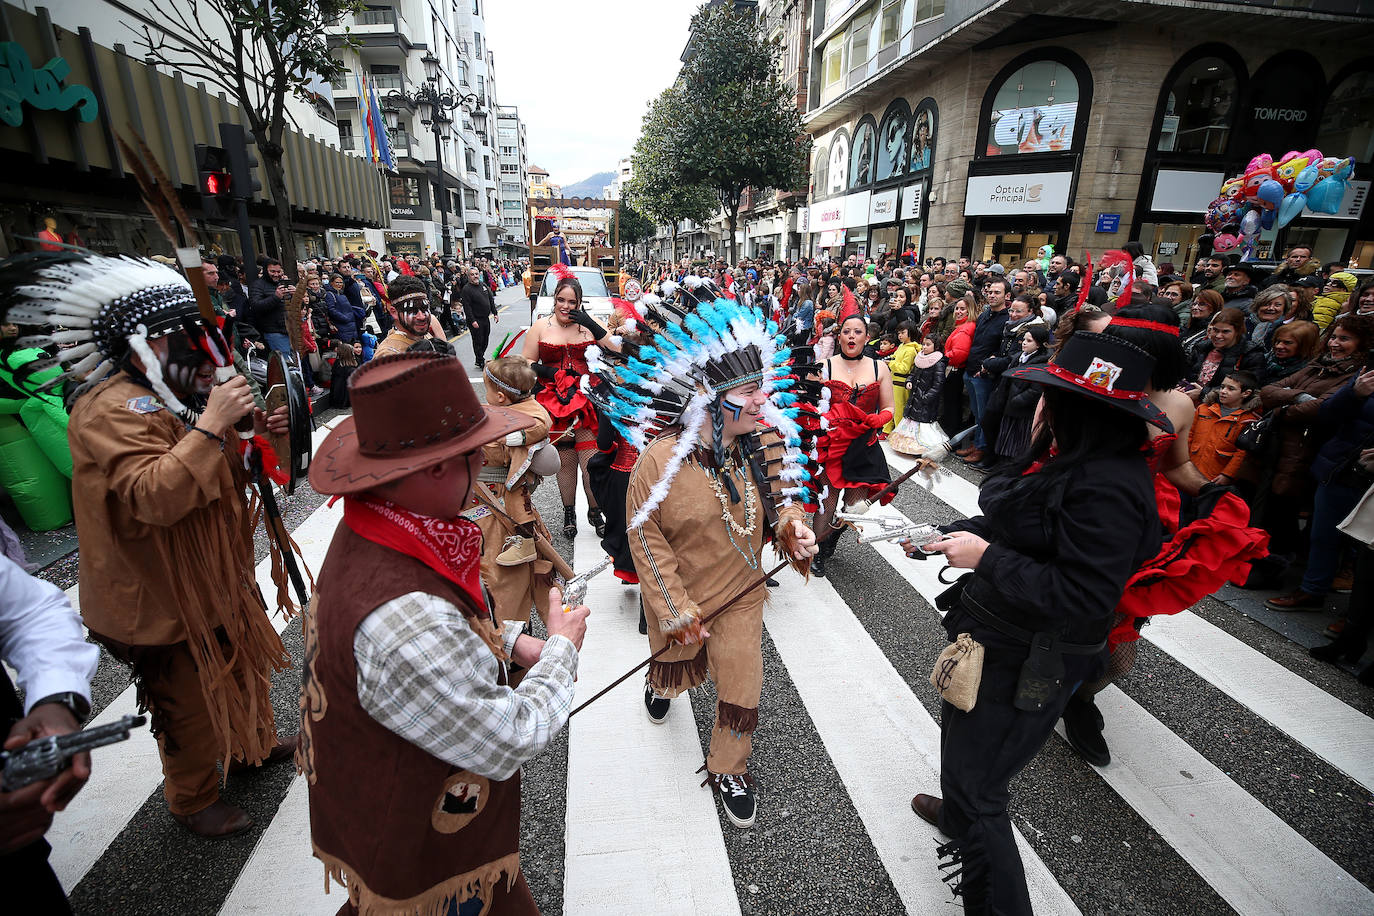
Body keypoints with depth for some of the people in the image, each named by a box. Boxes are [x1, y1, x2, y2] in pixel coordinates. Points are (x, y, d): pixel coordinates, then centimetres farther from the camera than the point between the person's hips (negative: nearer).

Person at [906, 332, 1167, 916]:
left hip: (1025, 662, -10)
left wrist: (985, 558, -27)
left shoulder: (1107, 487, -29)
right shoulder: (1065, 457, 0)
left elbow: (1083, 596, -32)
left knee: (973, 781, 5)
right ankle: (960, 815, 61)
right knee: (958, 733, 32)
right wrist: (941, 538, 3)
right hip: (997, 635, 10)